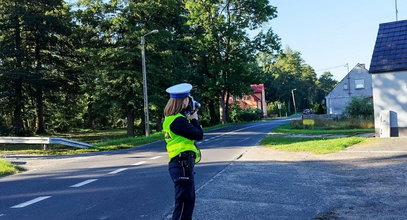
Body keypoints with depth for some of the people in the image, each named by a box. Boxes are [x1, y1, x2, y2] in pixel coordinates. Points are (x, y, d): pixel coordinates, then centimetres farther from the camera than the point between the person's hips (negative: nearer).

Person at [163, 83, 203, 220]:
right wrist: (195, 119, -3)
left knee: (189, 199, 20)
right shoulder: (177, 120, -21)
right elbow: (199, 135, -19)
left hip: (181, 164, 10)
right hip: (182, 165, -10)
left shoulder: (171, 118, 11)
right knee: (184, 201, -3)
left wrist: (190, 118, 8)